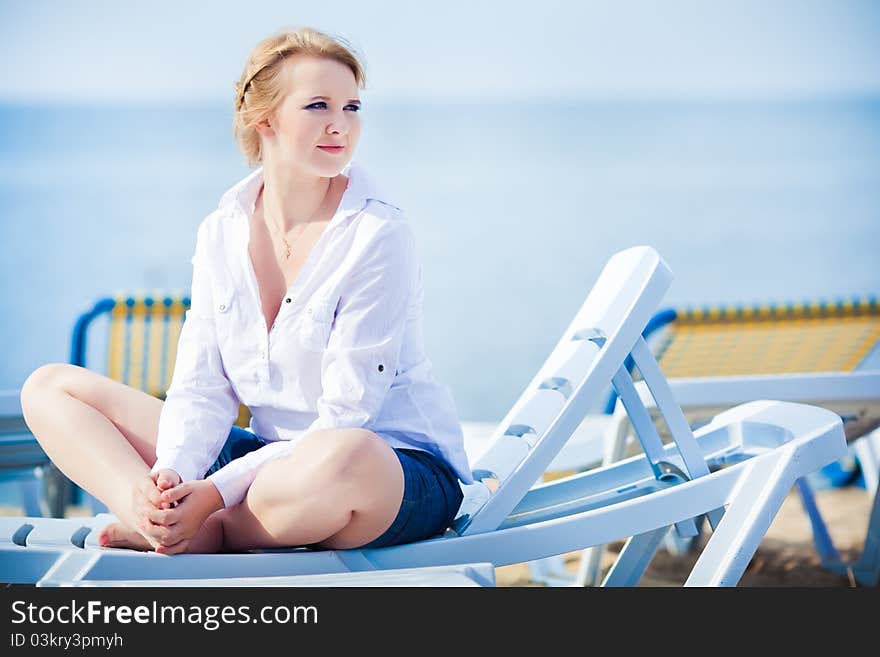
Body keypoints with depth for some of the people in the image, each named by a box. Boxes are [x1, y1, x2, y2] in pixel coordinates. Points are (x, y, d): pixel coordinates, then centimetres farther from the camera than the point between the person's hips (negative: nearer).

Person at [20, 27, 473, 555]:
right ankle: (175, 528, -26)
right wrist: (169, 476, -20)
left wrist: (219, 491, -24)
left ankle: (209, 535, -14)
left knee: (344, 458, -44)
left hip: (397, 461, -5)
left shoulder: (378, 234, -14)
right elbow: (204, 386, 0)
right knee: (50, 388, 0)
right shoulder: (222, 233, 3)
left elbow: (344, 418, -17)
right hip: (270, 455, 6)